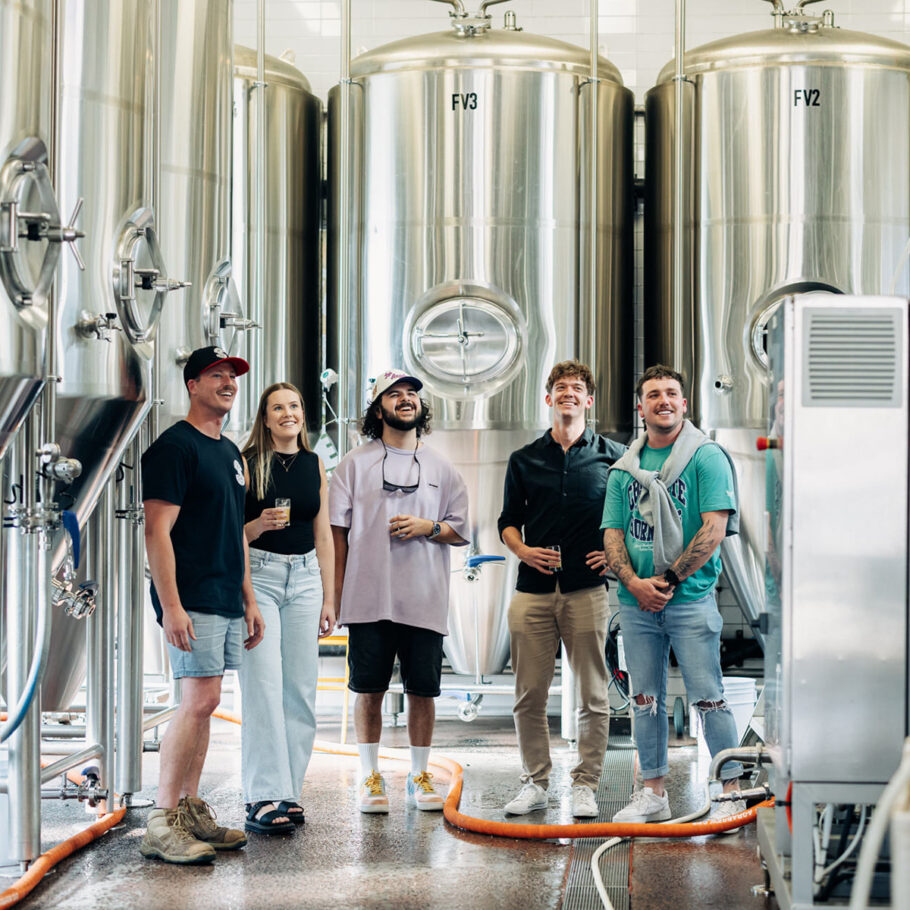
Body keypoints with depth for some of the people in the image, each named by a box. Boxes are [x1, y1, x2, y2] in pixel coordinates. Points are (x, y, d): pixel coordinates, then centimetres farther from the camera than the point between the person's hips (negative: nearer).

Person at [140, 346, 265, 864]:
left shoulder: (230, 452, 19)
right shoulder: (175, 446, -8)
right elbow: (158, 530, -14)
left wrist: (249, 599, 20)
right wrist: (170, 605, -21)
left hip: (228, 602, 8)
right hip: (192, 601, -8)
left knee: (203, 704, 9)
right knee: (200, 701, -13)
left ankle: (192, 812, 15)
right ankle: (162, 824, -8)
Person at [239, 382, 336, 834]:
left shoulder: (314, 465, 12)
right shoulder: (248, 463, -1)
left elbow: (324, 536, 14)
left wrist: (329, 599, 11)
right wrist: (259, 525, -21)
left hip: (305, 578, 5)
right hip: (258, 577, -4)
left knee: (300, 689, 2)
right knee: (263, 686, -10)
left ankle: (287, 791, 10)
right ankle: (264, 797, -9)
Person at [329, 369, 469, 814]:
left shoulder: (442, 468, 11)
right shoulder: (355, 463, 6)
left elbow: (460, 530, 12)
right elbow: (337, 529, 5)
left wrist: (428, 527, -9)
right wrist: (336, 590, -1)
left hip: (424, 599, 2)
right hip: (369, 598, -1)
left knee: (422, 690, 5)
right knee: (369, 690, 2)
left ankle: (419, 777, 18)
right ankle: (370, 778, 14)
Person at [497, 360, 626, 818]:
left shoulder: (612, 455, 6)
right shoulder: (525, 459, 12)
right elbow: (508, 520, 18)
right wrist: (522, 549, -1)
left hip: (587, 589, -2)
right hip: (533, 590, 2)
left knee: (593, 695, 0)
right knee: (529, 695, 4)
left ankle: (584, 785, 8)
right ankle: (535, 781, 15)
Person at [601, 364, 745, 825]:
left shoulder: (706, 457, -3)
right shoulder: (623, 468, 12)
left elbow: (714, 528, -10)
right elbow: (612, 534, 9)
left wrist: (668, 579, -13)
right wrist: (634, 582, -8)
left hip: (690, 597, -5)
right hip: (636, 601, 5)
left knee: (707, 697, -5)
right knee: (646, 699, 10)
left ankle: (732, 791, 3)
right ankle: (652, 792, 19)